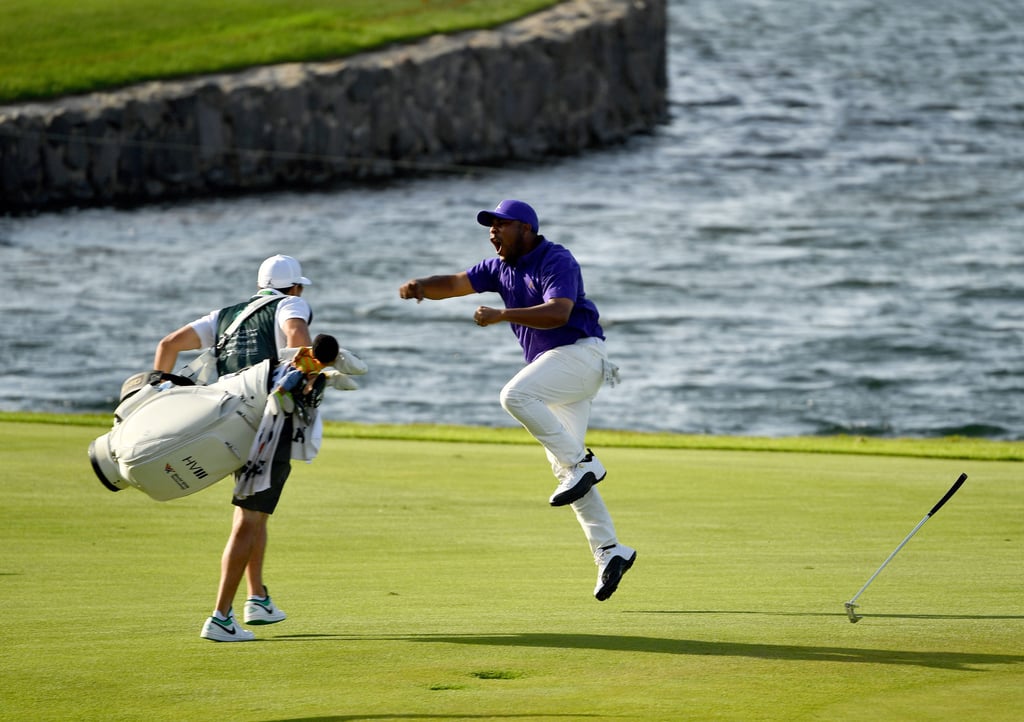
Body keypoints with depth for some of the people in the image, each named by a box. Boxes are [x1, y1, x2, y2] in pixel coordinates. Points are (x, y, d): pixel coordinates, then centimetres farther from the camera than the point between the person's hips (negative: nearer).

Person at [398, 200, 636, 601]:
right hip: (547, 364, 9)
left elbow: (558, 313, -27)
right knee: (565, 471, 3)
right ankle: (609, 552, 5)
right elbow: (454, 284, 4)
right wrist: (422, 287, -17)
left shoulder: (557, 262, -12)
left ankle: (582, 464, -24)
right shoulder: (501, 267, 13)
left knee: (515, 395, -31)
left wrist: (502, 315, -33)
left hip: (579, 353, -9)